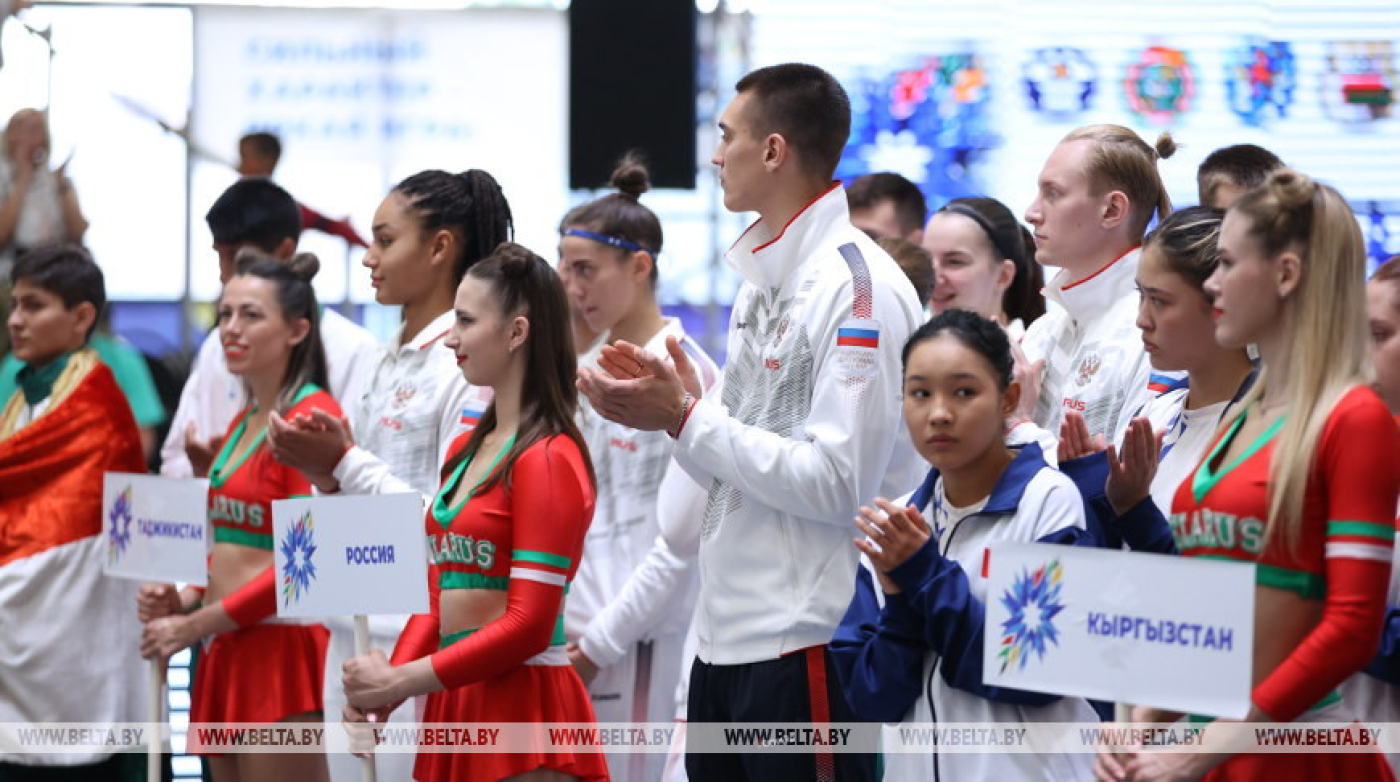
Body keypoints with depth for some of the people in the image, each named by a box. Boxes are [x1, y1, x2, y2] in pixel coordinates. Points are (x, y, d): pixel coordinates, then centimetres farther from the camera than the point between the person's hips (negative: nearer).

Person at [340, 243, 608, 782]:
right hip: (456, 705, 8)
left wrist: (399, 682, -14)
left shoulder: (548, 459, -11)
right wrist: (383, 689, -1)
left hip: (522, 704, -8)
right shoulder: (467, 449, 13)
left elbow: (528, 624, -16)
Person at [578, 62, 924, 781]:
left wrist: (686, 420, -15)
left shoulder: (859, 289, -13)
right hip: (727, 634, 9)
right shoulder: (762, 283, 14)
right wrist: (678, 405, 0)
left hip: (808, 641, -9)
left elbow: (835, 482, -20)